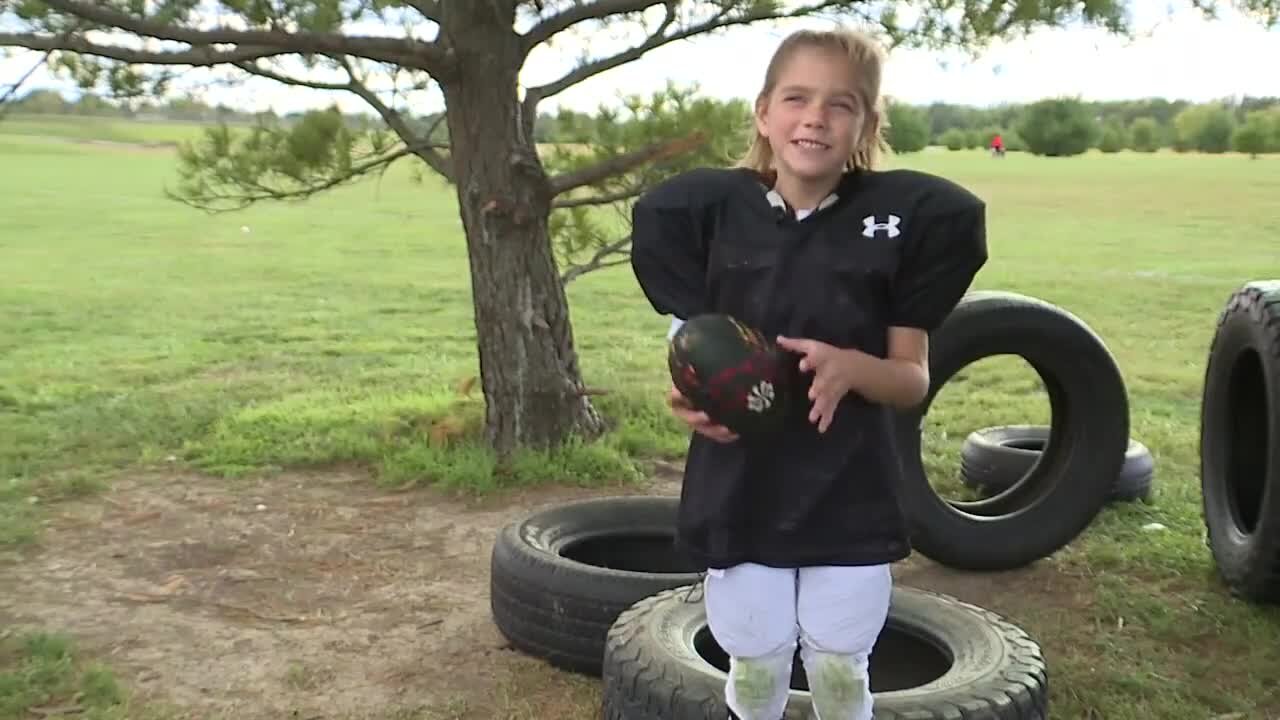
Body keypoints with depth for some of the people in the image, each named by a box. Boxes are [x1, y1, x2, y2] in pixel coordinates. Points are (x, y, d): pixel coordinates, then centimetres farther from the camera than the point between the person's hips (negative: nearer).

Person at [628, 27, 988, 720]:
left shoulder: (906, 217, -7)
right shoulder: (707, 211, -5)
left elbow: (913, 379, -3)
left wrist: (850, 367, -24)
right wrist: (692, 398, -20)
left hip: (851, 497, 0)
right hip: (739, 493, 1)